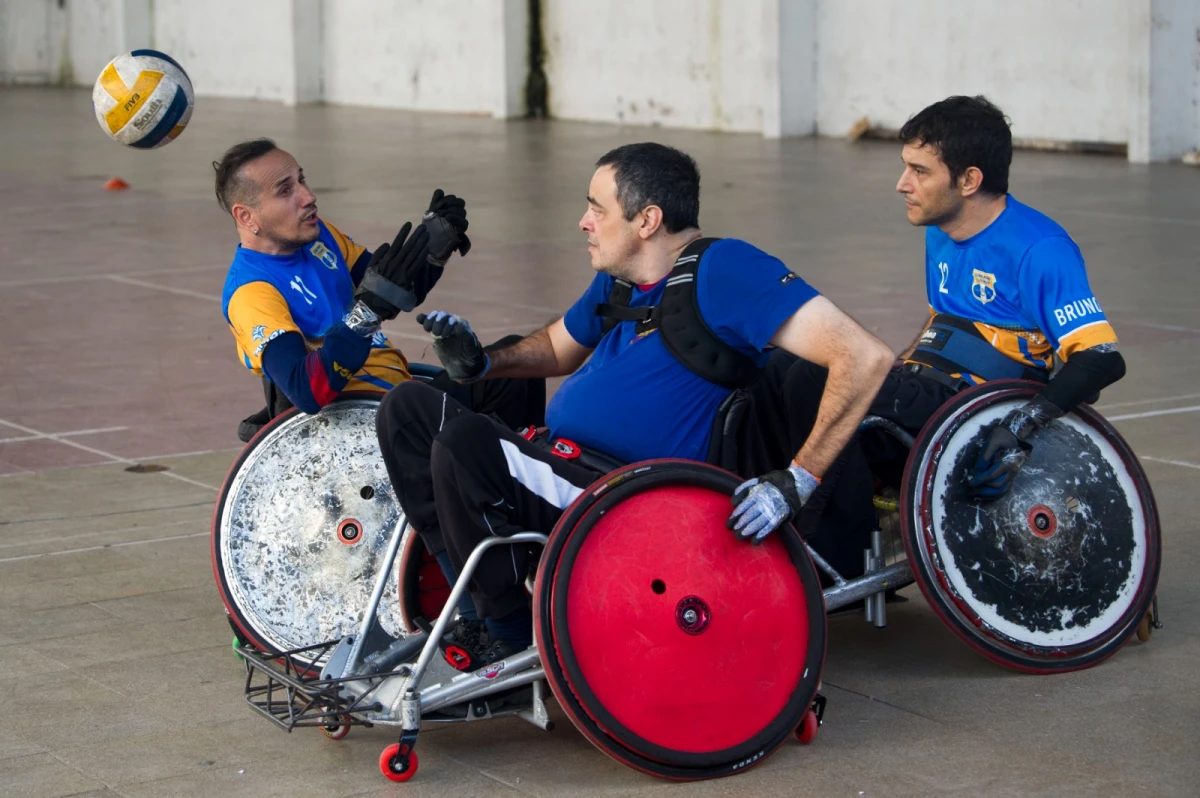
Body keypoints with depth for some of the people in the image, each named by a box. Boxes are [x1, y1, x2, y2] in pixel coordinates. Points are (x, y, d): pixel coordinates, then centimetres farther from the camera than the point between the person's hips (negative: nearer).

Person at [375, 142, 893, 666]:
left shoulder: (720, 270, -16)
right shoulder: (618, 279, 13)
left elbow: (865, 358, -24)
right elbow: (558, 348, 32)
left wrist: (798, 480, -26)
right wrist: (479, 362, 10)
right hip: (560, 460, 10)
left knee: (463, 442, -28)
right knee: (409, 408, 6)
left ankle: (510, 637, -10)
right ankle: (477, 596, 0)